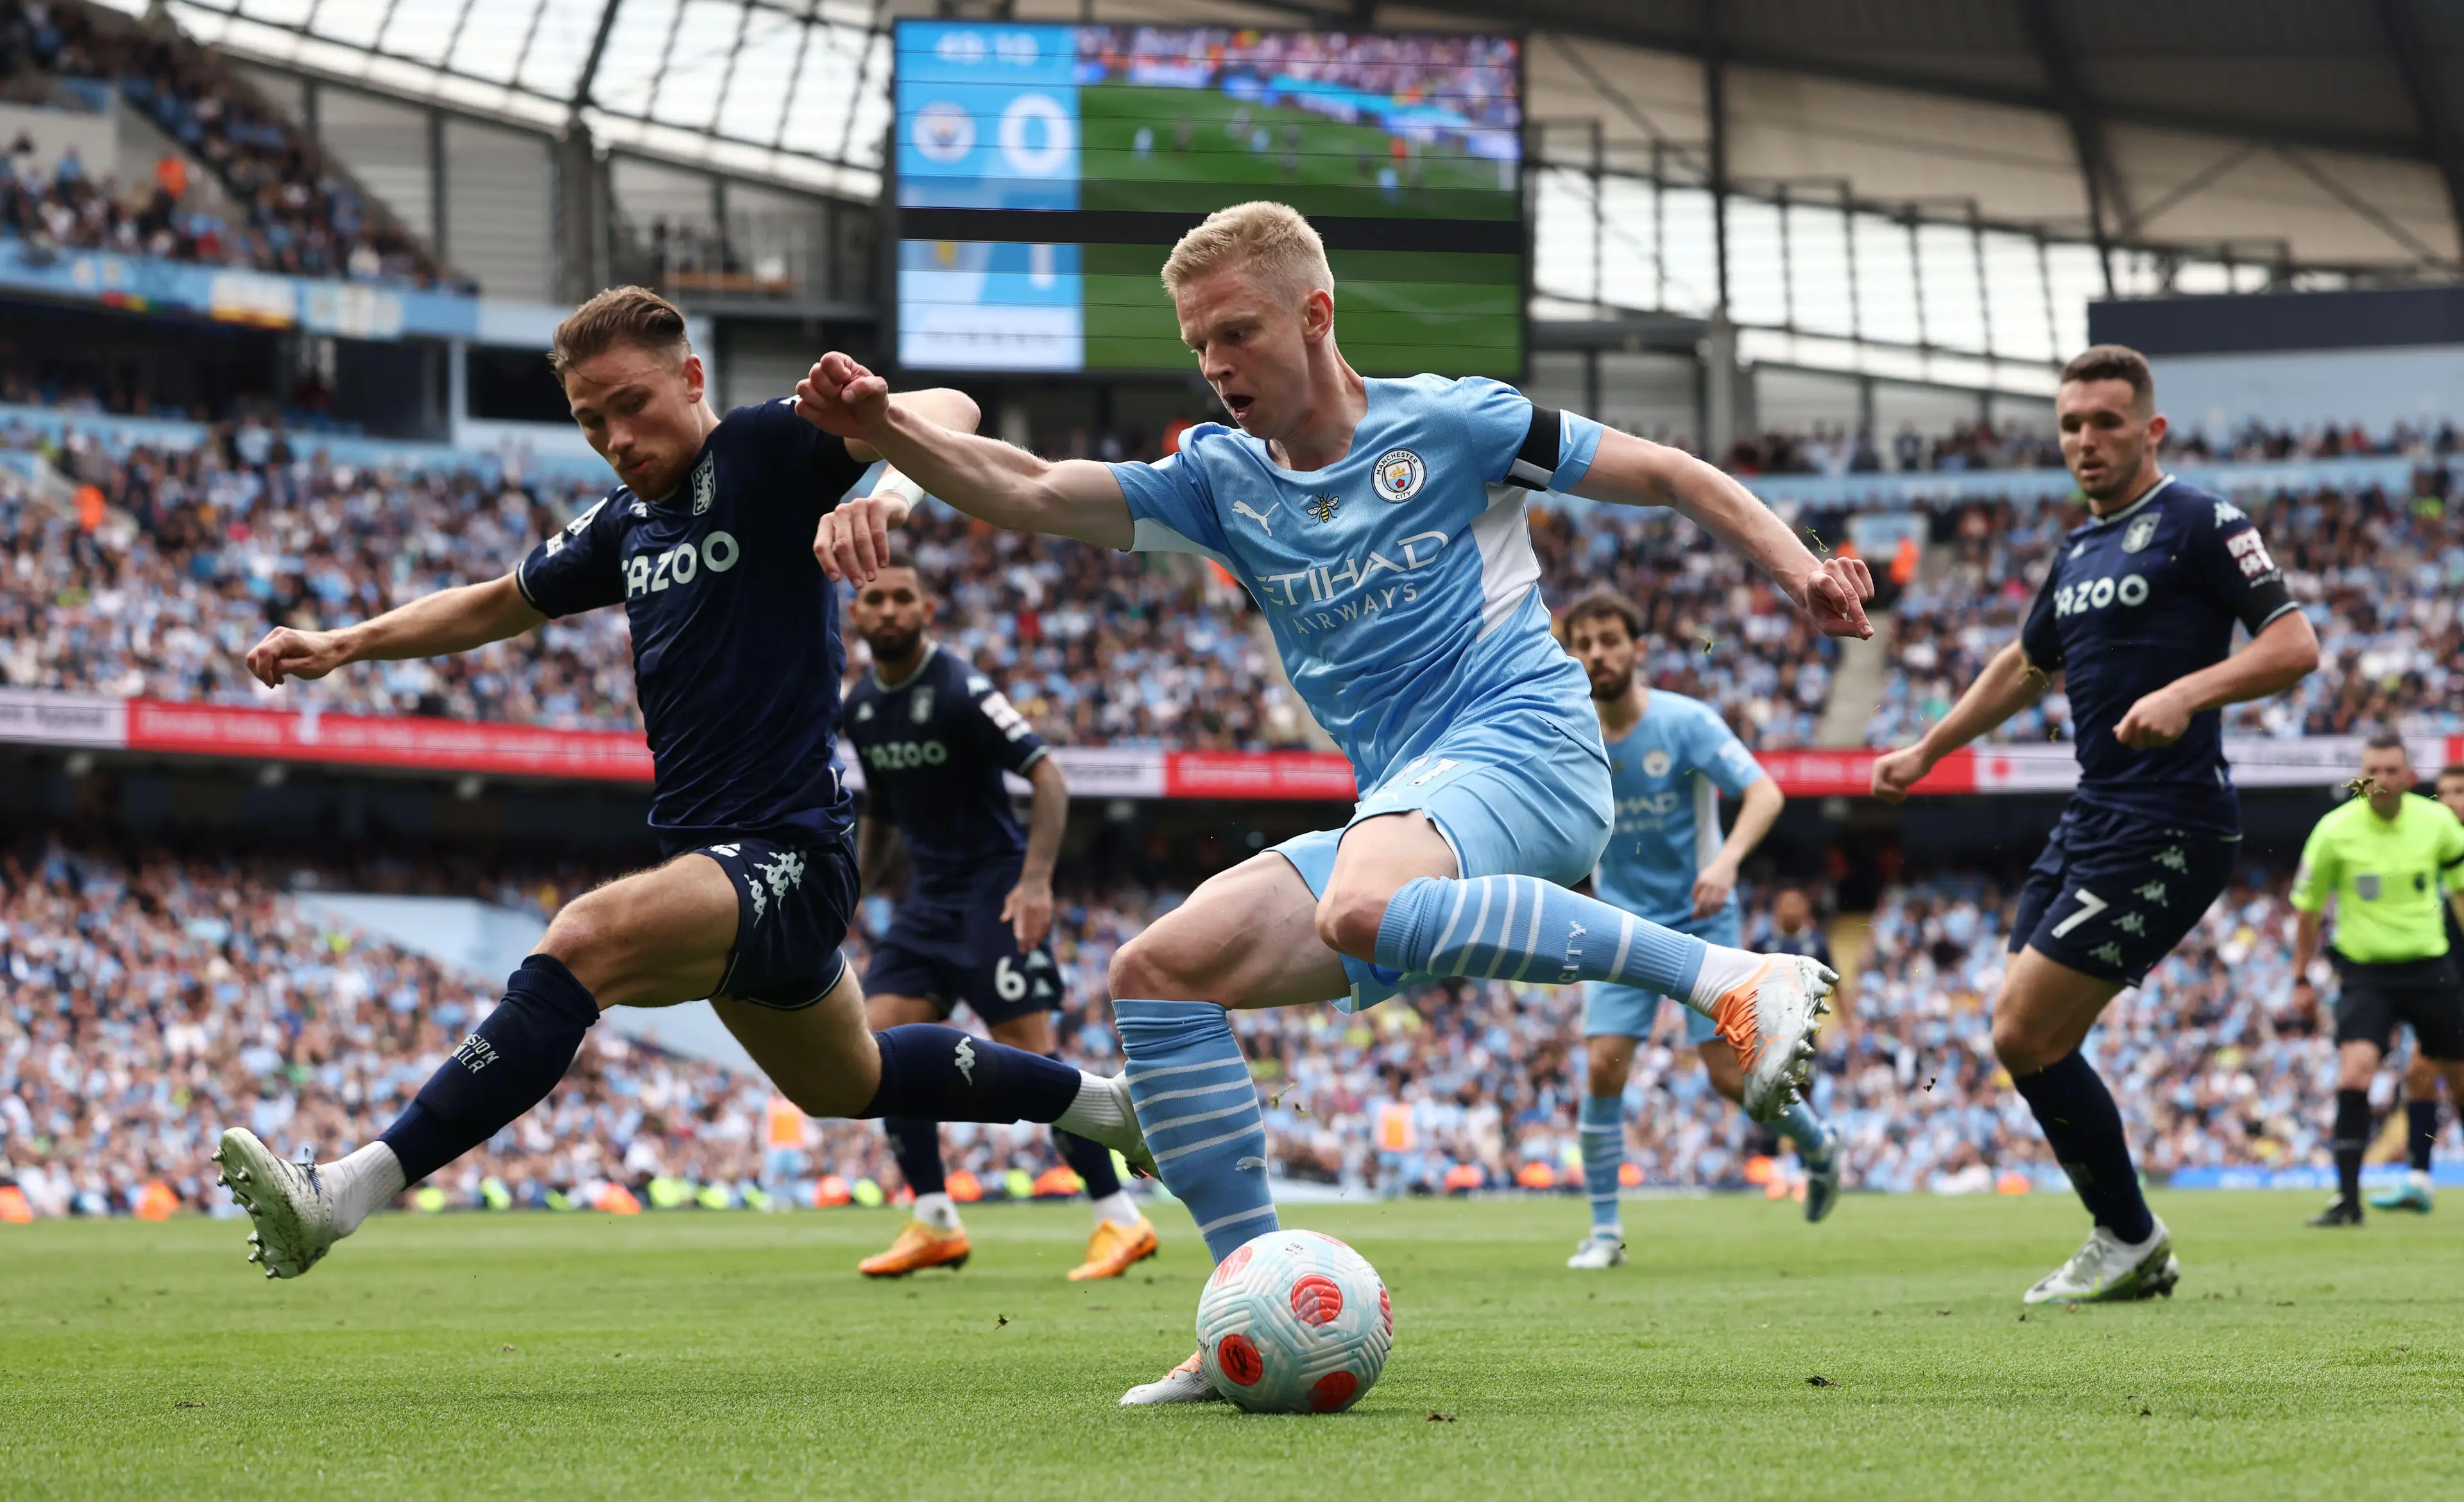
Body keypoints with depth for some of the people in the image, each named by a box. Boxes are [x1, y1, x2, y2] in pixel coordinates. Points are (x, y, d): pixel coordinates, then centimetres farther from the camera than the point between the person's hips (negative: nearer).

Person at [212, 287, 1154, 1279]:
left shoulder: (764, 452, -10)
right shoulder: (625, 521, 12)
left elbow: (945, 413, -24)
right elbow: (497, 604, 27)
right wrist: (345, 644, 14)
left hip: (786, 858, -10)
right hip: (712, 858, 10)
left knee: (586, 940, -32)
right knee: (848, 1082, 27)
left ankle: (351, 1188, -40)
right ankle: (1095, 1100, 47)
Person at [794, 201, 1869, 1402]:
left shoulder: (1448, 424, 0)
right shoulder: (1223, 483, 14)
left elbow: (1668, 476, 4)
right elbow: (1031, 494, 3)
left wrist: (1793, 565, -10)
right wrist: (885, 434, -14)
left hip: (1526, 741, -7)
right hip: (1403, 814, 7)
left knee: (1362, 907, -39)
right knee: (1157, 973, -6)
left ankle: (1737, 980, -35)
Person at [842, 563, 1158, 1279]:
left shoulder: (962, 691, -14)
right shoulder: (862, 706, 9)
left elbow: (1048, 777, -18)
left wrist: (1036, 881, -27)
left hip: (994, 890, -7)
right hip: (928, 898, 7)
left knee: (1028, 1056, -12)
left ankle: (1121, 1220, -5)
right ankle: (935, 1225, 3)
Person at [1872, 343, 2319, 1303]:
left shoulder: (2199, 523, -7)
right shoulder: (2077, 553, 17)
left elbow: (2294, 645, -15)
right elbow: (2026, 665, 34)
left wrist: (2187, 693, -28)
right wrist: (1927, 751, 37)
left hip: (2168, 830, -9)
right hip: (2091, 820, 9)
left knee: (2025, 1036, -11)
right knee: (2026, 1037, 7)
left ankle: (2129, 1240, 4)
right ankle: (2134, 1254, 16)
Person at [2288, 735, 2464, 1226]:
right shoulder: (2335, 831, -10)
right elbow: (2307, 907, 3)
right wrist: (2301, 978, 6)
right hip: (2365, 972, -2)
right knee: (2354, 1071, -20)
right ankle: (2347, 1198, -16)